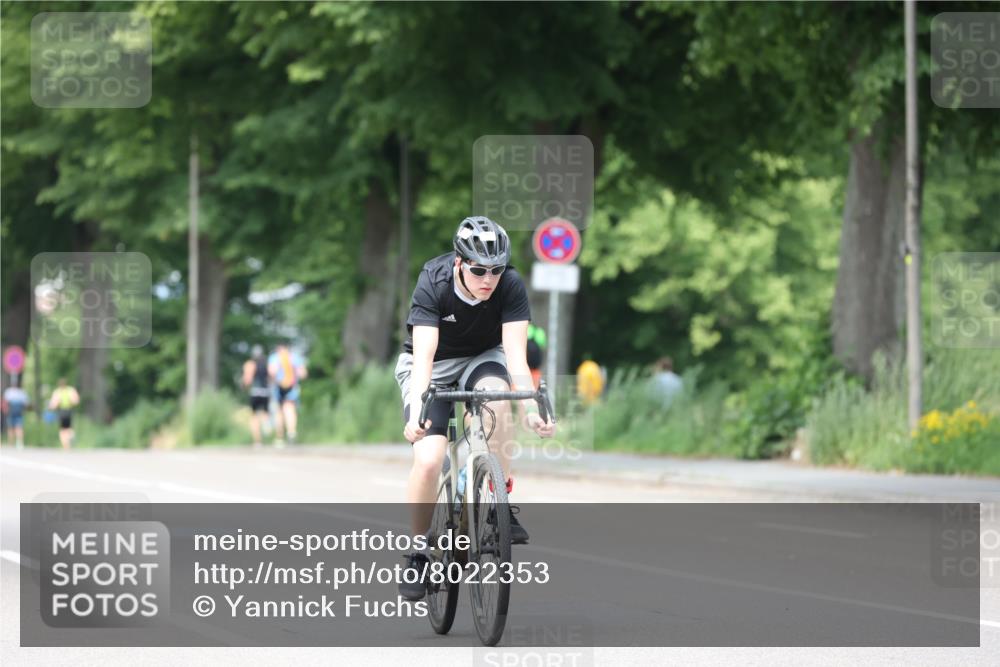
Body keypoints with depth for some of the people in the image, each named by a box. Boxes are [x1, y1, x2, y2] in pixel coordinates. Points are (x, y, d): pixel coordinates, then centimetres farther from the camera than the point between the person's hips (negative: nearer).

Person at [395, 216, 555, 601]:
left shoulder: (510, 286, -24)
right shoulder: (433, 284, -29)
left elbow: (516, 356, -30)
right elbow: (423, 357, -36)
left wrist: (532, 410, -46)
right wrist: (417, 414, -51)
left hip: (481, 358, 1)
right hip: (431, 366, -1)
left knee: (495, 392, -35)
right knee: (428, 459, -21)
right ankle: (417, 555, -2)